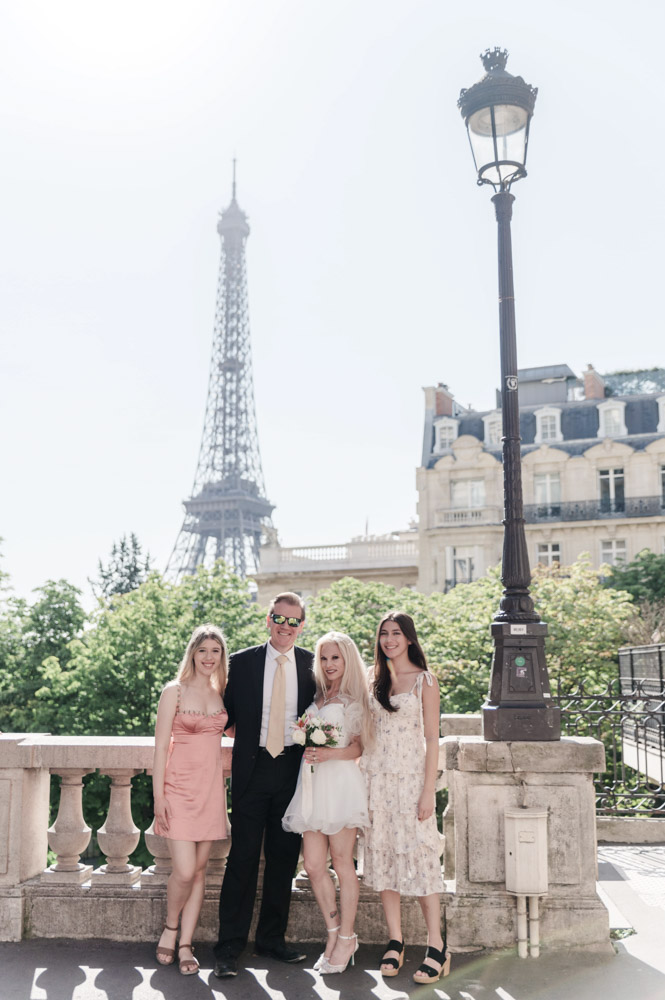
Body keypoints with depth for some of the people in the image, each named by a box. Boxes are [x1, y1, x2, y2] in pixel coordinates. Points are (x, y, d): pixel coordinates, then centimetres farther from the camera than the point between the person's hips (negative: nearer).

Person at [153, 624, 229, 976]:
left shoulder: (220, 693, 9)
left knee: (199, 870, 7)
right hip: (179, 786, -4)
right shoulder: (175, 691, -5)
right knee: (184, 871, -10)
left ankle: (185, 945, 18)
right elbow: (161, 746, -6)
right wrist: (158, 796, -10)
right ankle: (170, 928, 18)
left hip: (211, 787, 4)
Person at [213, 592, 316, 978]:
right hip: (252, 769, -2)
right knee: (243, 857, -1)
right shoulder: (242, 662, 1)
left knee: (284, 857, 11)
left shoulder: (311, 664, 4)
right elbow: (227, 714, 7)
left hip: (294, 769, 2)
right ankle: (229, 946, 10)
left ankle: (272, 937, 26)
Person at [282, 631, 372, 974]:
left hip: (340, 781, -5)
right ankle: (334, 933, 19)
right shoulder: (315, 697, 16)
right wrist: (308, 749, -1)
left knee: (342, 862, 1)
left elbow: (358, 747, -2)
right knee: (313, 866, 4)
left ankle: (346, 938, 13)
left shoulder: (353, 700, 2)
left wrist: (329, 754, -17)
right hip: (312, 783, 5)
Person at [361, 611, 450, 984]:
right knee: (383, 855, 6)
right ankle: (396, 942, 16)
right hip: (377, 777, 5)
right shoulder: (376, 681, 11)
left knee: (418, 855, -5)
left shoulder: (424, 681, -2)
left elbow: (432, 739, -5)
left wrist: (428, 791, -10)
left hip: (411, 776, -4)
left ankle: (437, 947, 4)